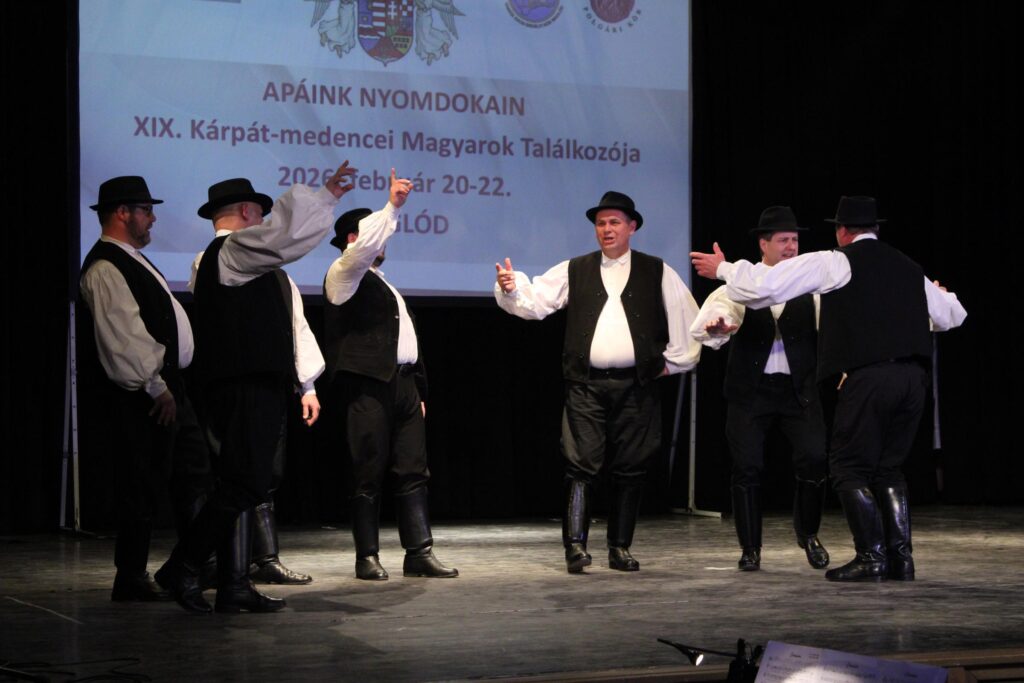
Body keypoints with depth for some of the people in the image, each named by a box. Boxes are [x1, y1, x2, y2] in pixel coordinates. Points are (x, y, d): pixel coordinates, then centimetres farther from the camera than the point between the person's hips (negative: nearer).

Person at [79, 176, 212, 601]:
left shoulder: (132, 260, 18)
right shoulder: (105, 269, -15)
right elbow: (122, 338, -22)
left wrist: (168, 385, 17)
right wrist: (155, 388, -20)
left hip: (166, 385, 11)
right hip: (141, 395, -11)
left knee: (194, 474, 15)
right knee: (141, 486, -4)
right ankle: (131, 579, 4)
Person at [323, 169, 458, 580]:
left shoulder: (380, 282, 26)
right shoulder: (344, 275, 1)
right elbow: (364, 246, -21)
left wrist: (418, 388, 21)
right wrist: (393, 207, -19)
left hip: (403, 384, 8)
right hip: (367, 385, -8)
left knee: (414, 472, 4)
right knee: (369, 476, -5)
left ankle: (419, 554, 5)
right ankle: (367, 558, 0)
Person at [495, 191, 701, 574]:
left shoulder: (657, 273, 10)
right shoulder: (574, 272, 12)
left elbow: (687, 318, 13)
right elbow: (535, 301, 2)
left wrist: (675, 361, 9)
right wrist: (512, 288, -17)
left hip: (636, 387, 0)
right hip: (586, 387, 0)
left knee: (630, 470, 3)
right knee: (581, 466, -9)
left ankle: (620, 549, 11)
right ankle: (575, 546, -11)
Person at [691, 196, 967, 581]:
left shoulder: (833, 263, 2)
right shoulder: (908, 268, 20)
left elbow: (764, 286, -3)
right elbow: (951, 315, 34)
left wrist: (723, 269, 13)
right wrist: (939, 293, 57)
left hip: (867, 376, -6)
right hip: (912, 375, 6)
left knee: (849, 467, 4)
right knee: (888, 468, 16)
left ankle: (871, 558, -4)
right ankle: (901, 557, 8)